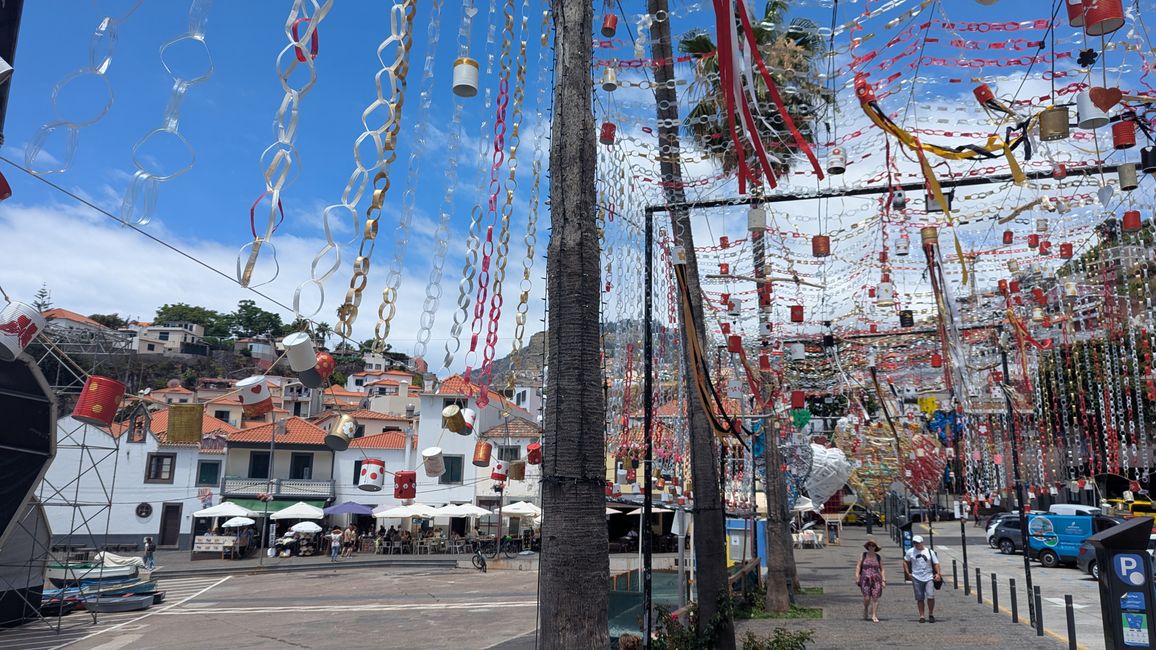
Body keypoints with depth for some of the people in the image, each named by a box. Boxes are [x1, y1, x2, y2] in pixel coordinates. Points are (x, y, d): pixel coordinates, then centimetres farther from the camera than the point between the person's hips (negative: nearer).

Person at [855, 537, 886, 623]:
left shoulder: (878, 557, 8)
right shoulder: (863, 555, 4)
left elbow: (882, 569, 11)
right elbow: (858, 566, 2)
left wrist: (883, 580, 2)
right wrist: (857, 577, -7)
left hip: (876, 579, 1)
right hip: (865, 579, -1)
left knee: (875, 598, -6)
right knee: (867, 598, -9)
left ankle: (874, 616, 2)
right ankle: (865, 609, 22)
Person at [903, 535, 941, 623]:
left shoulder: (930, 552, 4)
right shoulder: (910, 552, 4)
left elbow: (936, 563, 6)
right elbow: (905, 562, 14)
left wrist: (938, 574, -8)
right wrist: (908, 573, 6)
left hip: (929, 578, -1)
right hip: (917, 578, 1)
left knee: (930, 597, -10)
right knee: (920, 598, 3)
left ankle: (931, 614, 11)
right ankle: (921, 616, 12)